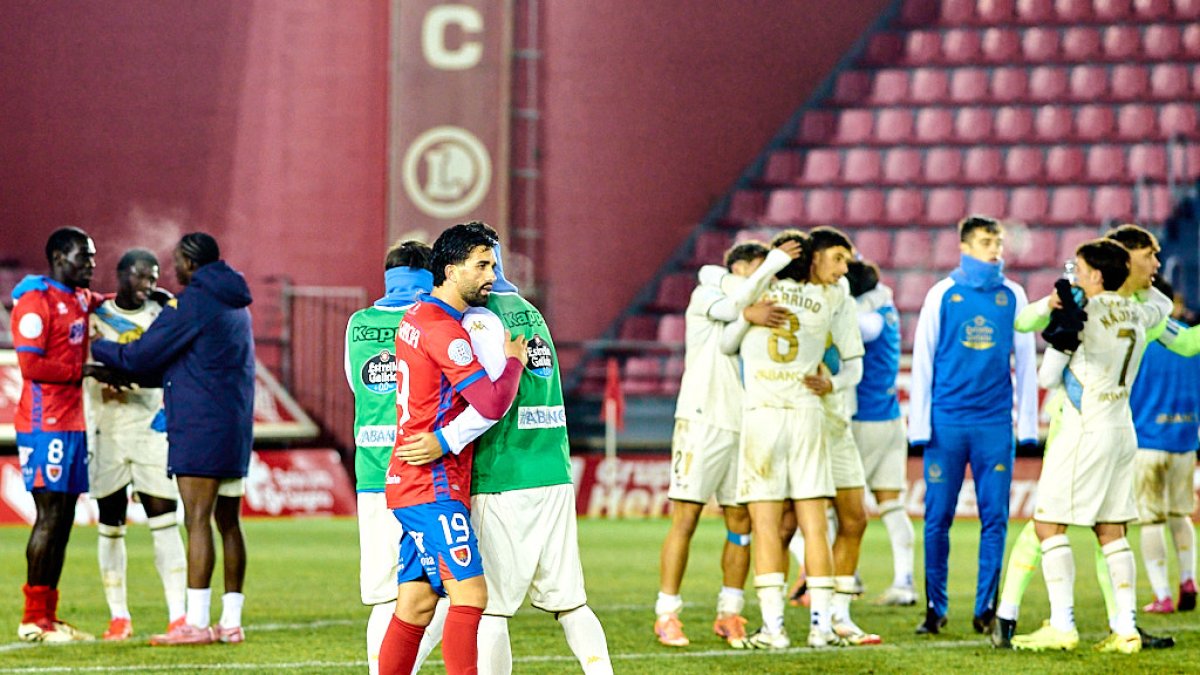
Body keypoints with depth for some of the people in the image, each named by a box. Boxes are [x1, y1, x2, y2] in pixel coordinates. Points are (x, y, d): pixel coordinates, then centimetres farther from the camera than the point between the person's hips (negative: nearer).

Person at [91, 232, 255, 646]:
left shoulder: (192, 302, -10)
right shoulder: (235, 304, 18)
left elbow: (143, 355, -7)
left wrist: (96, 348, 8)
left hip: (201, 426, -9)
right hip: (236, 427, 9)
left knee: (197, 521, -10)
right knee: (228, 521, 9)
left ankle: (196, 623, -14)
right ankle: (231, 622, 9)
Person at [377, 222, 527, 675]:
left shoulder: (416, 318, 15)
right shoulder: (444, 331, -15)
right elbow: (492, 403, -20)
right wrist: (514, 360, -4)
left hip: (409, 482, 10)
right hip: (434, 485, -10)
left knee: (415, 604, 9)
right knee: (469, 594, -14)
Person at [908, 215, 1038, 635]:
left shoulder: (1012, 296, 7)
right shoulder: (943, 295, 4)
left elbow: (1025, 360, 10)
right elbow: (923, 360, 4)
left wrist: (1028, 423, 5)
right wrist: (920, 424, -1)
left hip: (996, 425, 1)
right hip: (947, 423, -1)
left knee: (994, 517, -1)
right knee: (938, 517, 0)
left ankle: (986, 608, 6)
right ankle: (935, 607, 9)